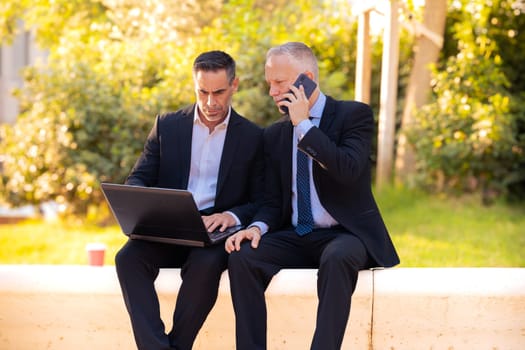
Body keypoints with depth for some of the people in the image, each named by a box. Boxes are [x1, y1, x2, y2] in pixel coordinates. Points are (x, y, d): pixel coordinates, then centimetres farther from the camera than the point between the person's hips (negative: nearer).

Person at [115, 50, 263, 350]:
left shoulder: (253, 137, 6)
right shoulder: (167, 125, 11)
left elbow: (261, 203, 4)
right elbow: (138, 179, 10)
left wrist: (232, 216, -19)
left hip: (215, 235, -2)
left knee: (206, 264, -36)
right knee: (129, 257, -29)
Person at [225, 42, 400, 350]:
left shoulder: (354, 115, -2)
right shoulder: (275, 134, 13)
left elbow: (348, 171, -20)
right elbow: (273, 200, 12)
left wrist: (303, 124, -16)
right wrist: (258, 227, -11)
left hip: (344, 236, -4)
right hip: (294, 238, 5)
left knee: (337, 258, -38)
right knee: (242, 257, -23)